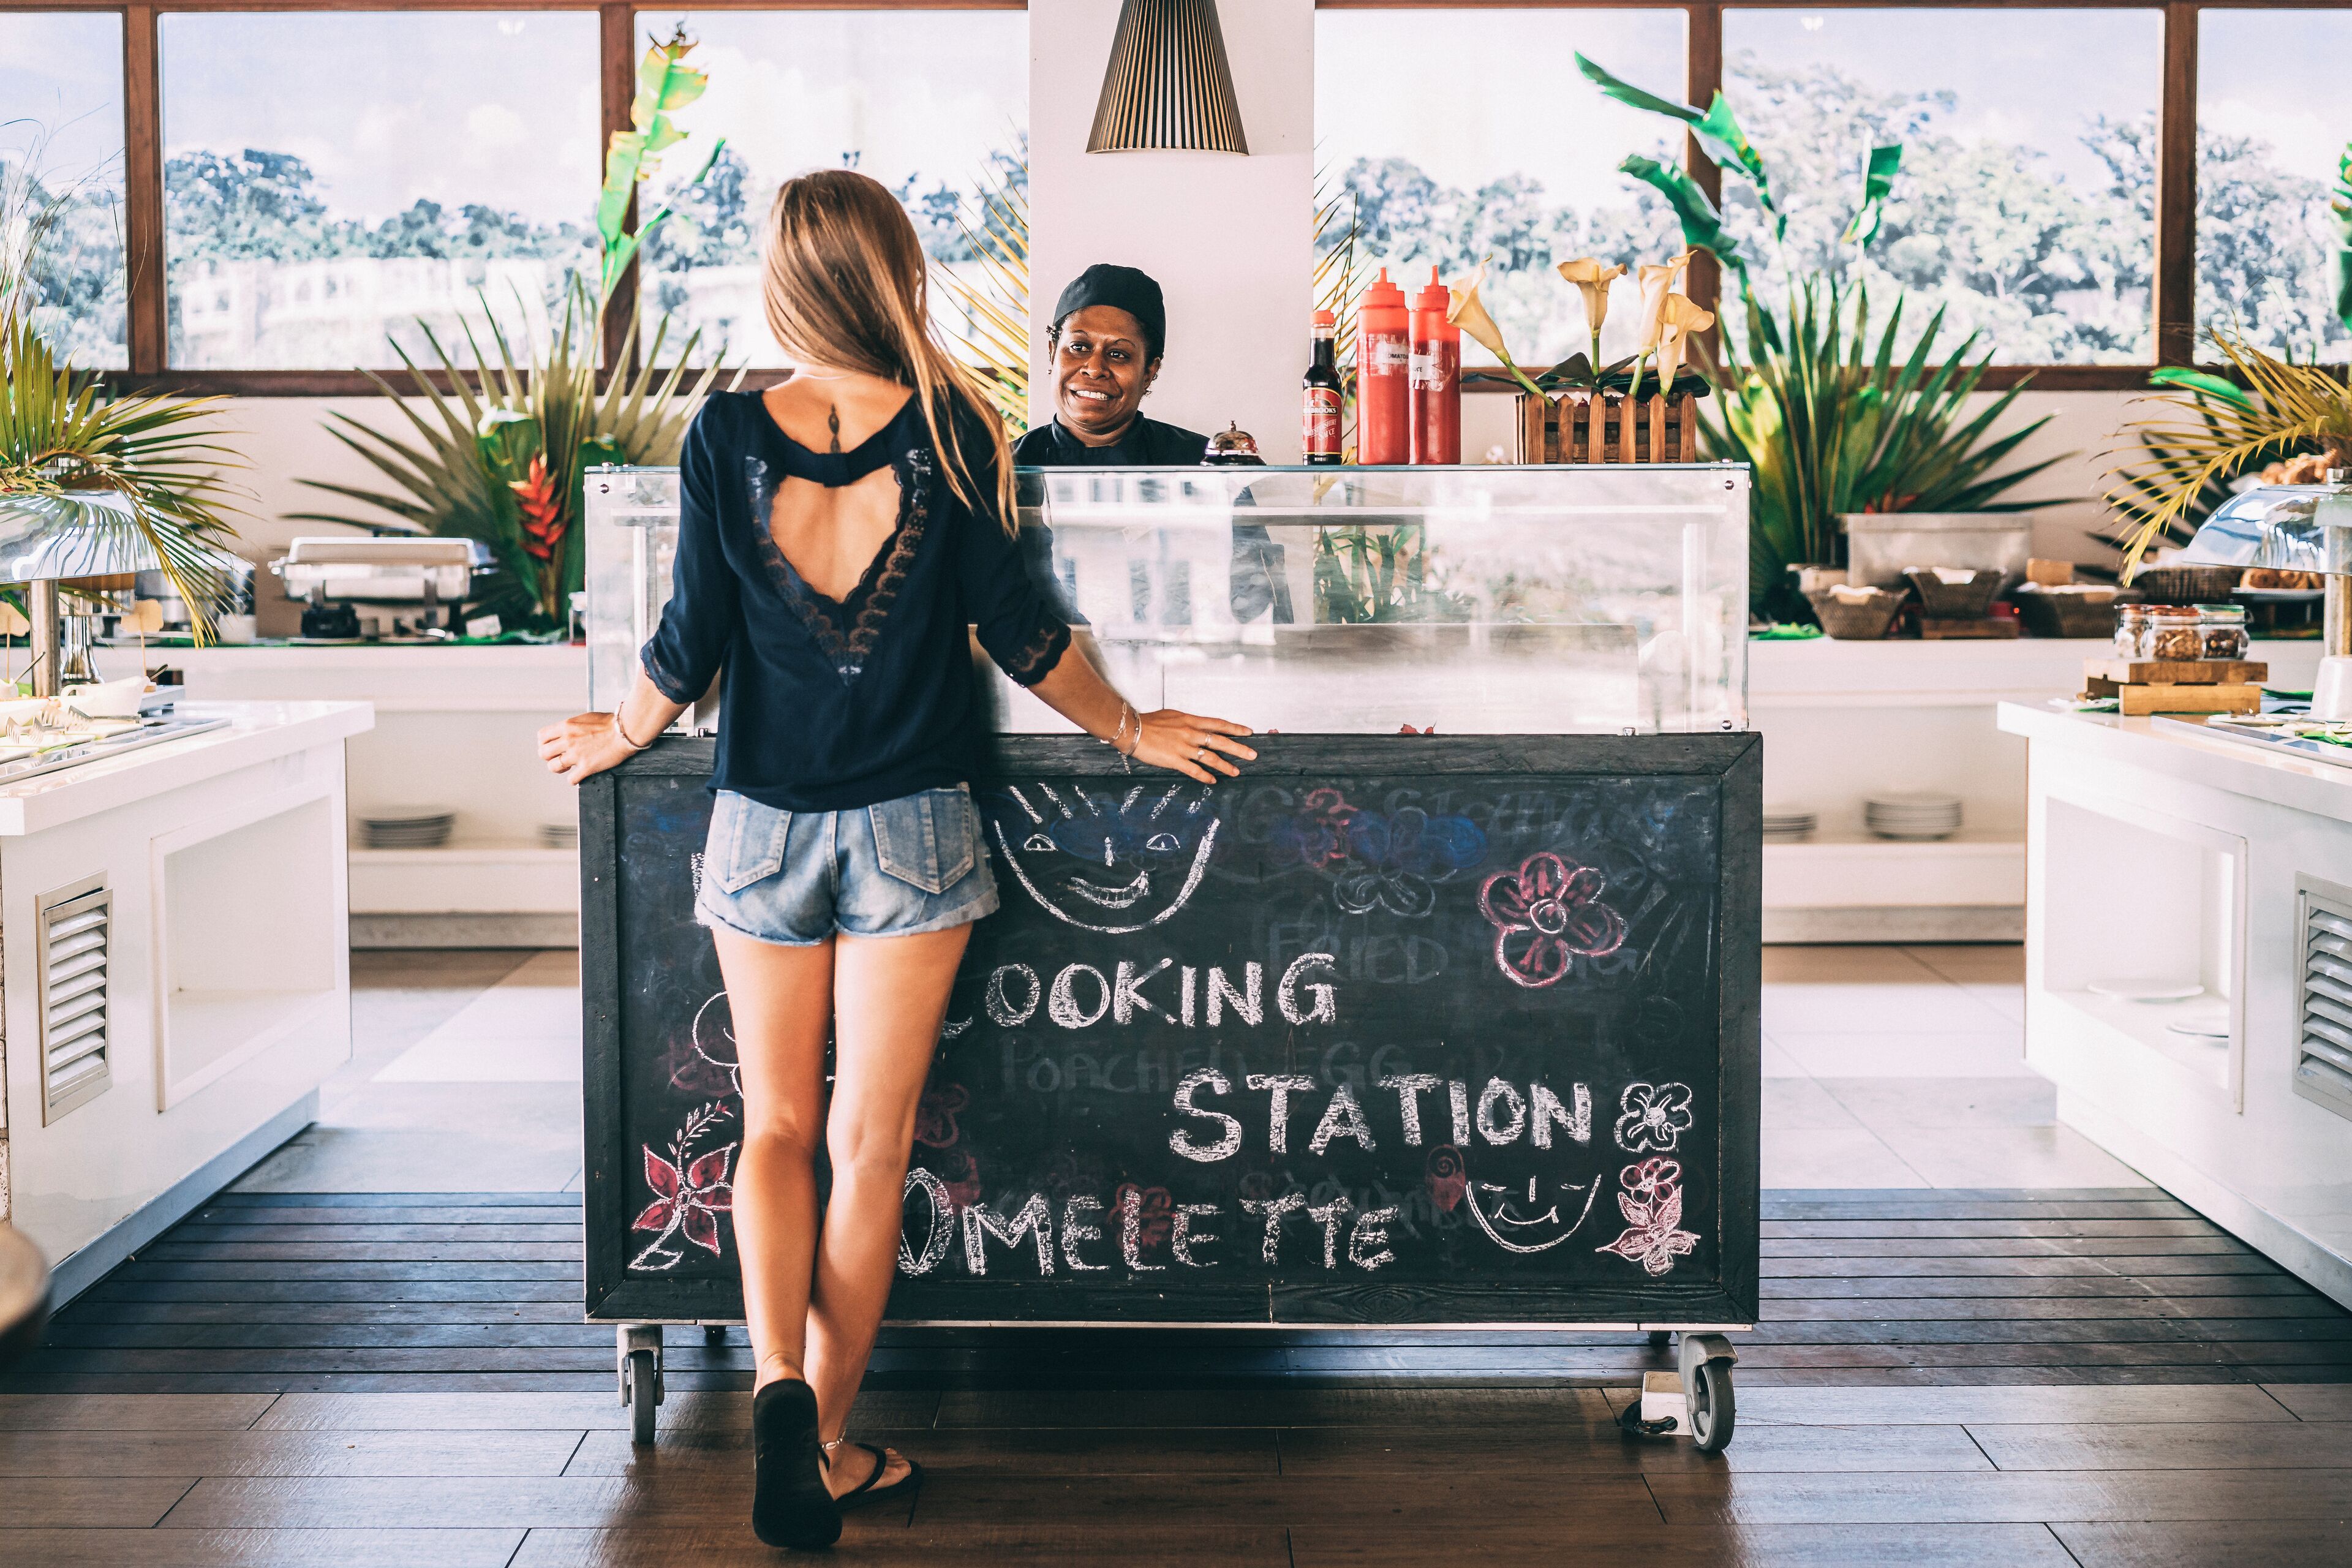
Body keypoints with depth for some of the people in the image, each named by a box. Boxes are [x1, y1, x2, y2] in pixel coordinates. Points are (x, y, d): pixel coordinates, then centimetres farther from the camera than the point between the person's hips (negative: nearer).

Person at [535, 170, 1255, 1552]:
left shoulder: (728, 434, -6)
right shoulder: (950, 427, -7)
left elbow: (692, 644, -2)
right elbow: (1016, 627, -3)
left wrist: (620, 737, 18)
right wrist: (1132, 730, 12)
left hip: (763, 818, 1)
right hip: (912, 822, -1)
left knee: (778, 1127, 13)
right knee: (871, 1141, 5)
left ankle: (782, 1390, -6)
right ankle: (828, 1444, 11)